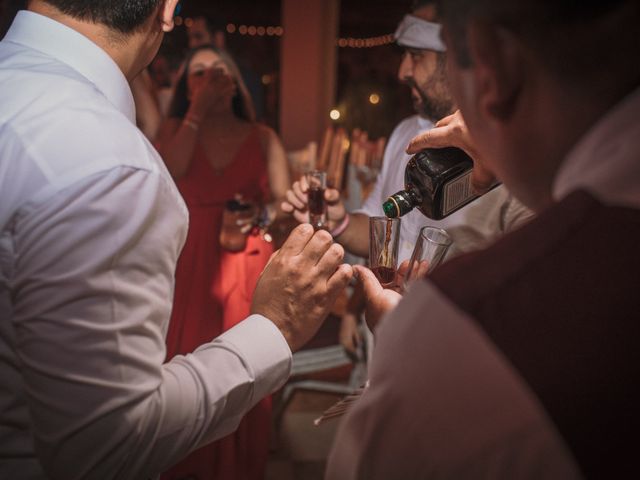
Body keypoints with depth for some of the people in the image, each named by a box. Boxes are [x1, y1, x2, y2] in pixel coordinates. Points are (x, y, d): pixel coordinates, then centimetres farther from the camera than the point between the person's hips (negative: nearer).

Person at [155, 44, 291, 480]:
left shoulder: (262, 137, 8)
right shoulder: (178, 130, 9)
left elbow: (284, 202, 4)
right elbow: (170, 171, -12)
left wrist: (260, 212, -17)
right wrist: (197, 111, -8)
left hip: (247, 264, 0)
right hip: (190, 264, 1)